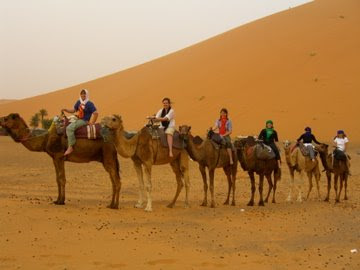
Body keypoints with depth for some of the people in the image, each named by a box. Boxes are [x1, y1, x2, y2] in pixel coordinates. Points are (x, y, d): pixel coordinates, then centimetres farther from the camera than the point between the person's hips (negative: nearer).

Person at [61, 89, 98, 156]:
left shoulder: (89, 104, -13)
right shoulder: (79, 102, 8)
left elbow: (96, 113, -13)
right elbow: (73, 110, 18)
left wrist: (91, 122, -11)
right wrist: (65, 110, 2)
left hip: (84, 121, -9)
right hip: (78, 119, 9)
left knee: (70, 128, -28)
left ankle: (70, 147, -29)